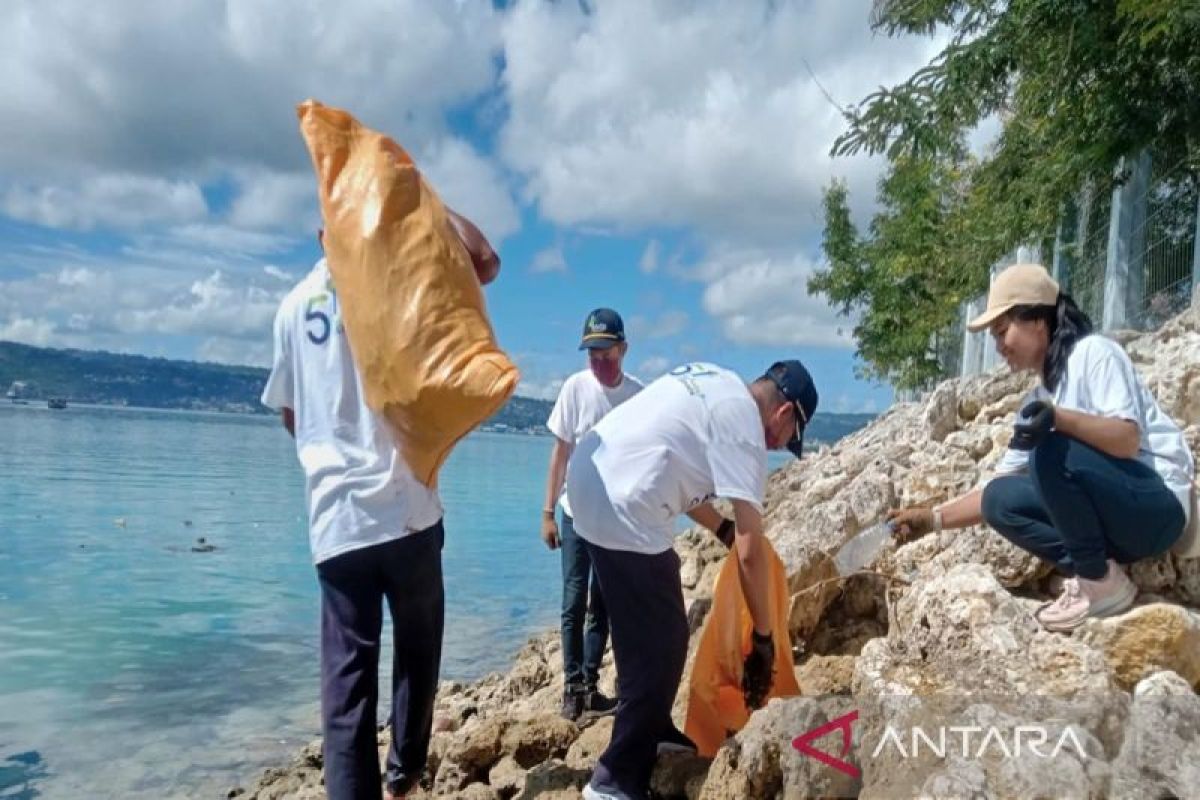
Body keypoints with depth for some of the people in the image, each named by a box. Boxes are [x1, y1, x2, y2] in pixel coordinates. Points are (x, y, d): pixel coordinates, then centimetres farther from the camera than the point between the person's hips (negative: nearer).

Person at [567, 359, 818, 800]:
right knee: (661, 644, 1)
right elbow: (750, 552, -9)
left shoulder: (718, 384, 16)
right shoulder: (744, 427, -9)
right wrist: (764, 636, 1)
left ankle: (652, 731, 39)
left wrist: (724, 529, 27)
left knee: (645, 635, 23)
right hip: (620, 508, -10)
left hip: (591, 479, 10)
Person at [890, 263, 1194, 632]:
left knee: (1051, 452, -28)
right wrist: (933, 518, 1)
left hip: (1158, 506, -7)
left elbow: (1127, 440, -22)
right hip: (1111, 516, 7)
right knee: (999, 498, -7)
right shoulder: (1037, 400, 11)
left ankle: (1101, 582, -12)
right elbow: (996, 497, 10)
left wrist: (1059, 418, -38)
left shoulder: (1094, 351, -9)